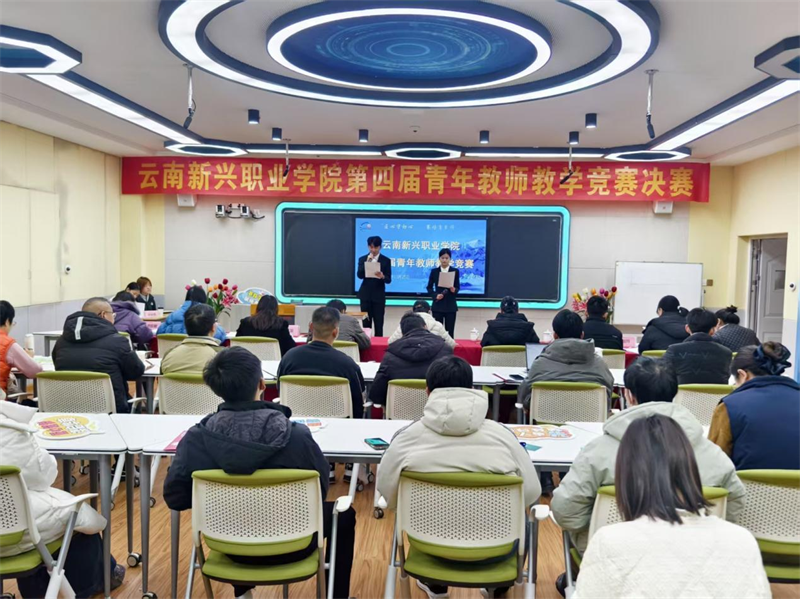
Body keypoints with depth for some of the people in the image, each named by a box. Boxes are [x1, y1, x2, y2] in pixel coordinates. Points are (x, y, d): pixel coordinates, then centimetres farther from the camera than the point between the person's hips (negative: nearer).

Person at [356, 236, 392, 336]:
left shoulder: (386, 260, 0)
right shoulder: (362, 259, 5)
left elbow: (388, 280, -4)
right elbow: (359, 275, -7)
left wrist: (382, 276, -26)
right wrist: (367, 263, -16)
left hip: (379, 296, -1)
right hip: (365, 295, 1)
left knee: (379, 324, -1)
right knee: (366, 323, 4)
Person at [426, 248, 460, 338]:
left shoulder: (455, 271, 2)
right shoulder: (434, 271, 3)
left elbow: (458, 287, 4)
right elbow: (429, 287, 7)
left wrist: (454, 290, -19)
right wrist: (435, 295, -11)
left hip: (450, 305, 0)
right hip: (437, 305, 0)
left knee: (450, 331, 1)